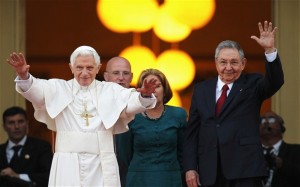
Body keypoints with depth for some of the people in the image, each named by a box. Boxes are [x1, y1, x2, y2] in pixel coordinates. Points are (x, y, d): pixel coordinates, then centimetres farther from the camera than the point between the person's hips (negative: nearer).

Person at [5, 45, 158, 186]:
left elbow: (132, 102, -5)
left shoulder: (110, 90, 10)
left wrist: (144, 95, -29)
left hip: (102, 165, 1)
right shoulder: (59, 88, 9)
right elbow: (36, 90, -8)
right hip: (68, 165, -1)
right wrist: (24, 76, -30)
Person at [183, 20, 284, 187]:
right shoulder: (201, 90, 12)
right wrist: (190, 168, 3)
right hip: (211, 172, 3)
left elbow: (275, 81, -15)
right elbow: (192, 131, 11)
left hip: (245, 169, -3)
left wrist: (270, 50, -29)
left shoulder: (252, 85, 6)